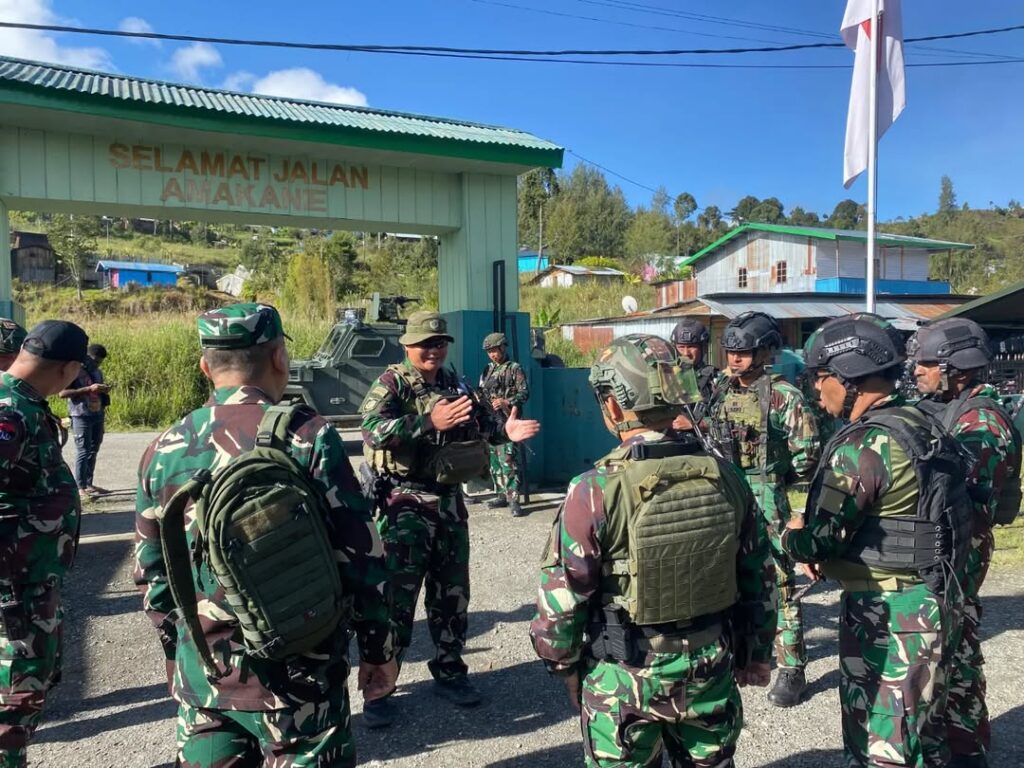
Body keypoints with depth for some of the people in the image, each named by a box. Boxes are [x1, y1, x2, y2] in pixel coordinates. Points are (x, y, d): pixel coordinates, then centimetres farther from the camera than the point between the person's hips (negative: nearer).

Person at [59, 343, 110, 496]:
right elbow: (62, 393, -14)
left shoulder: (97, 372, 14)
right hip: (81, 416, -7)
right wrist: (89, 389, -20)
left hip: (98, 415, 7)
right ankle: (81, 487, 1)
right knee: (83, 451, -4)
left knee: (93, 450, 10)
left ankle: (89, 483, 17)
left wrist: (105, 390, 2)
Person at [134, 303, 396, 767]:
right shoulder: (306, 436, -15)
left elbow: (151, 573, 9)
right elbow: (360, 555, -13)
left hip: (203, 675, 4)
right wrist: (378, 650, 0)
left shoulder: (165, 450, -1)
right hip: (297, 675, -4)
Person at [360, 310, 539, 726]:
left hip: (450, 500, 7)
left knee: (452, 592, 15)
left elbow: (477, 421, 23)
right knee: (396, 597, -3)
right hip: (404, 504, -7)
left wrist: (503, 431, 3)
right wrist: (429, 422, -38)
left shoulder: (453, 382, 9)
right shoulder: (390, 383, -11)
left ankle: (449, 672, 32)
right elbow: (373, 428, -28)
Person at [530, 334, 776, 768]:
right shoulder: (725, 477, -8)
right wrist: (756, 652, 17)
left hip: (626, 676, -4)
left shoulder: (597, 491, -22)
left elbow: (562, 595, -15)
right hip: (711, 667, 4)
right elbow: (759, 577, 3)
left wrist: (563, 663, 3)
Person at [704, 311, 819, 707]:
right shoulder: (721, 391, 6)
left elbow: (808, 449, -12)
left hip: (765, 502, -6)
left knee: (778, 584, 0)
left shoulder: (782, 395, -13)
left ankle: (792, 670, 10)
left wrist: (779, 479, -2)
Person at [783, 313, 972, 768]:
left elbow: (817, 539, -22)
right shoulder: (922, 426, 5)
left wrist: (792, 536, 0)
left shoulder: (864, 443, -23)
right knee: (922, 730, 23)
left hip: (887, 612, -9)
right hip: (929, 602, 9)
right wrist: (830, 550, 7)